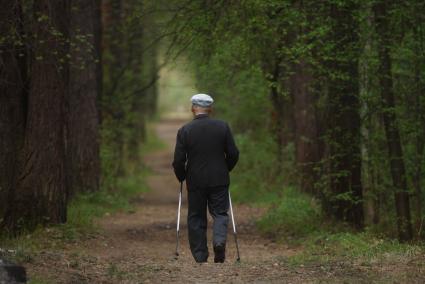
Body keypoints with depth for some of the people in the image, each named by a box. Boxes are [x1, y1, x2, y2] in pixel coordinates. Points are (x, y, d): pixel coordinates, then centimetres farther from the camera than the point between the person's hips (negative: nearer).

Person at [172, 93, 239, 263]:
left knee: (196, 219, 9)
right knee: (220, 214, 9)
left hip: (195, 182, 0)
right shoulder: (222, 127, -2)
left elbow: (178, 160, -7)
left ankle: (200, 258, 7)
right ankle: (219, 240, -19)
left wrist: (181, 177, 10)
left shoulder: (185, 130, -6)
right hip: (219, 180, 1)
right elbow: (233, 154, 0)